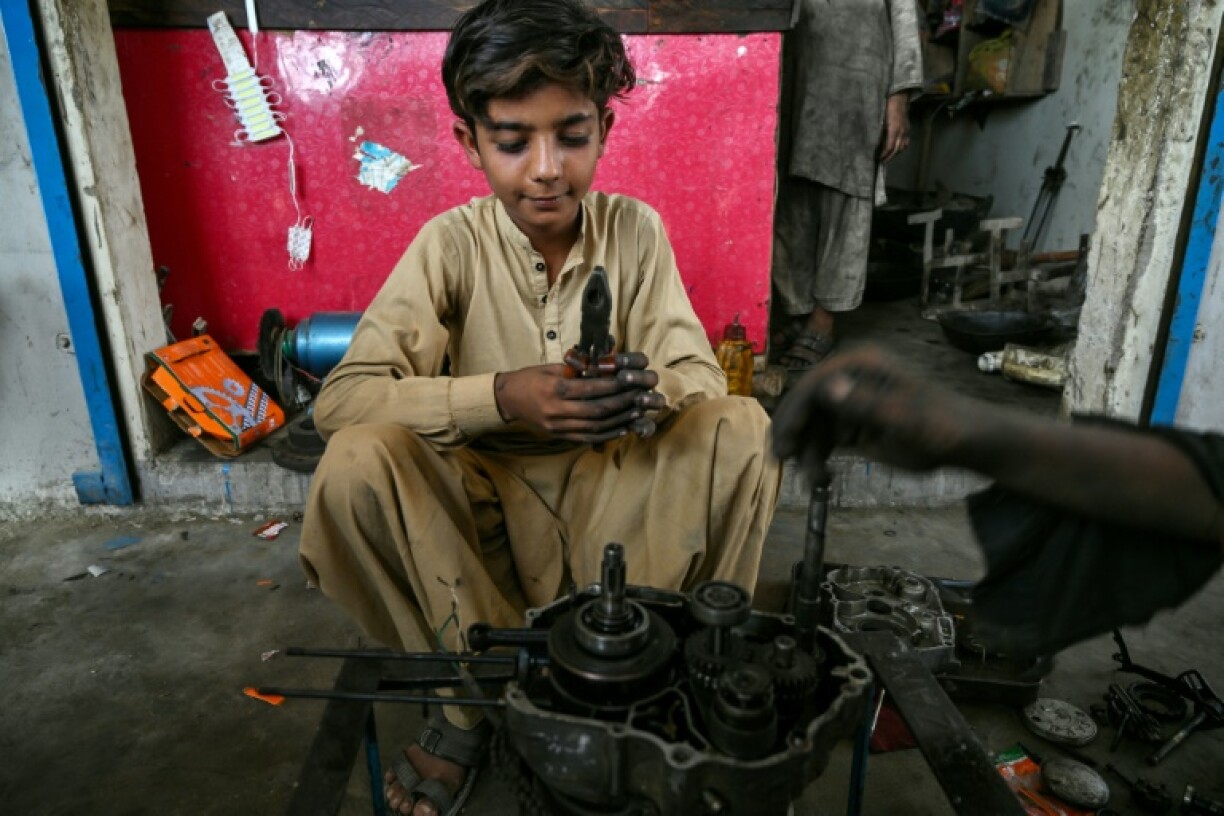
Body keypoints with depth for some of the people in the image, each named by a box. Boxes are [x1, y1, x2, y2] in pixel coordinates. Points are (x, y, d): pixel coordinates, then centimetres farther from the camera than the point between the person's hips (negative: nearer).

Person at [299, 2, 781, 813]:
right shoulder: (452, 242, -10)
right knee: (356, 464, -29)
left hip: (612, 496, 1)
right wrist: (501, 398, -35)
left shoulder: (634, 229, -5)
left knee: (743, 428, -23)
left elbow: (700, 373, -8)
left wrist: (651, 392, -34)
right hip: (482, 501, -1)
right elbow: (342, 396, -19)